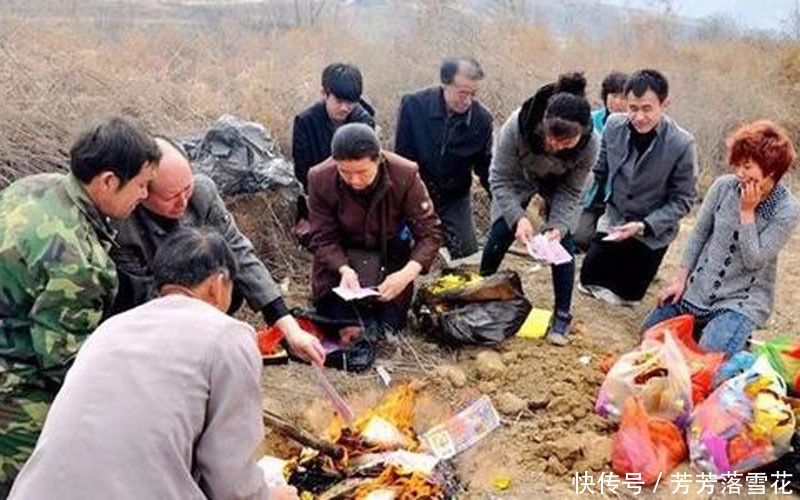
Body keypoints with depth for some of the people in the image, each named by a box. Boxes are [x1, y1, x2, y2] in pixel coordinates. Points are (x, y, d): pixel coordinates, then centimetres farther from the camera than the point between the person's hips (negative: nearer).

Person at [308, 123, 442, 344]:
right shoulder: (320, 179, -22)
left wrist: (407, 273, -37)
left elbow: (430, 232, -21)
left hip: (391, 256, 0)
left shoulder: (405, 175, -25)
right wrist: (344, 269, -36)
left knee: (388, 325, -4)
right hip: (340, 258, 0)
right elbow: (324, 239, -16)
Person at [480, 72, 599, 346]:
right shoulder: (517, 125, -40)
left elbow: (570, 193, -20)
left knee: (563, 242, -8)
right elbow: (500, 179, -29)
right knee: (500, 234, -8)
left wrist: (558, 227, -34)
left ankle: (562, 315, 6)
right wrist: (518, 217, -40)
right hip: (518, 178, 0)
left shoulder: (590, 144, -34)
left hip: (557, 184, 1)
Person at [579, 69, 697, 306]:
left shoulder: (682, 144, -24)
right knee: (588, 279, 9)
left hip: (652, 232, -3)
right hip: (613, 221, 3)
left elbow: (683, 200, -16)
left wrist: (643, 225, -24)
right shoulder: (614, 125, -14)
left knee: (627, 294, 6)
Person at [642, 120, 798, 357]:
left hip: (743, 300, -4)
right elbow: (699, 234, 2)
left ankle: (738, 336, 13)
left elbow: (753, 261, -21)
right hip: (699, 288, 4)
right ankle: (702, 325, 30)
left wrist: (747, 211, -24)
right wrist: (680, 279, 1)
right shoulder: (723, 186, -9)